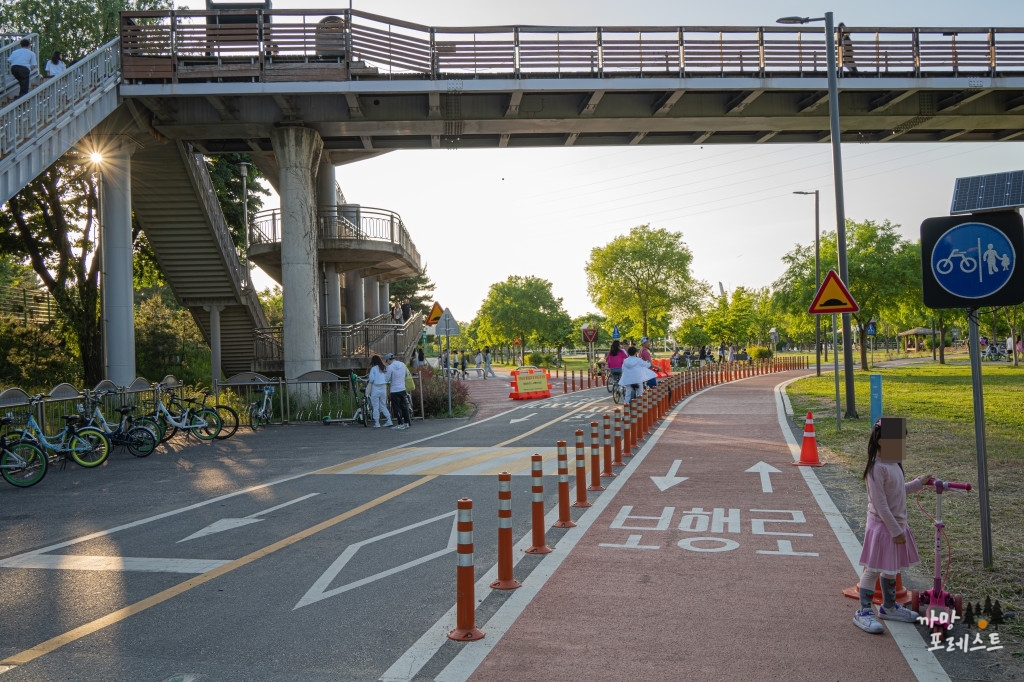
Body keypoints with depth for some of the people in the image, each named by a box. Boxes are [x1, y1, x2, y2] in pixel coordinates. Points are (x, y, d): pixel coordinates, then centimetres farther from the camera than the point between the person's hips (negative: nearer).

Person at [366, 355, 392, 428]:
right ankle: (389, 420, 7)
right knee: (383, 406, 15)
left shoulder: (373, 368, -10)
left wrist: (368, 379, 8)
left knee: (375, 407, 2)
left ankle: (376, 423, 3)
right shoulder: (385, 368, 5)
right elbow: (387, 379, 8)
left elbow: (371, 379, -13)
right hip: (383, 388, 5)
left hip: (375, 388, -5)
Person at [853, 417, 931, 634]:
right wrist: (895, 530, -20)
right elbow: (880, 504, -23)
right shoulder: (877, 468, -23)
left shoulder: (894, 465, 7)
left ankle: (889, 607, 36)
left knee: (890, 568, 21)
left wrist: (918, 483, 24)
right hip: (882, 526, -9)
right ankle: (863, 612, 7)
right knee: (873, 569, -2)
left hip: (897, 524, 9)